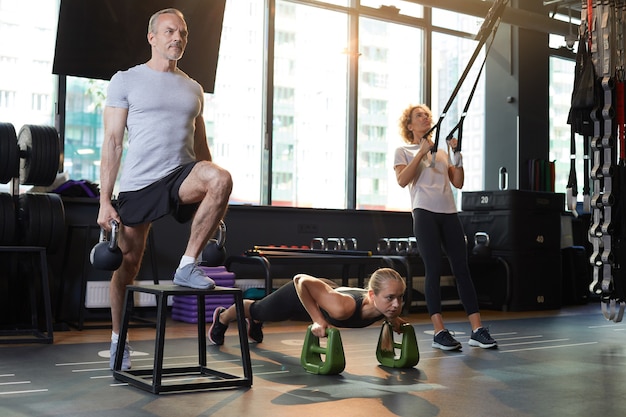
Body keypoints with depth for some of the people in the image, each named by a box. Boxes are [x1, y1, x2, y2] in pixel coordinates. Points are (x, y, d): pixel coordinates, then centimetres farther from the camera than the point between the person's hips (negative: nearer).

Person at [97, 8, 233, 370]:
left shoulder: (193, 89, 16)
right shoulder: (126, 81, 4)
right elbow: (113, 143, -1)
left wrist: (209, 194, 13)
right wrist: (105, 200, -7)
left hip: (182, 176, 2)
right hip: (139, 184, -2)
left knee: (221, 178, -31)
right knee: (128, 265, 4)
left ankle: (188, 266, -18)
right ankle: (119, 340, 26)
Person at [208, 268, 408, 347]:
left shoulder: (389, 306, -31)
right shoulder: (343, 307, -49)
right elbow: (301, 280, -40)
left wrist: (393, 319, -16)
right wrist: (318, 320, -38)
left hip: (325, 290, 5)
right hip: (300, 294, -5)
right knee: (259, 309, 29)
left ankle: (254, 323, 72)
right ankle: (222, 317, 61)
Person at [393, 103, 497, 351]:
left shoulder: (442, 152, 23)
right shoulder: (404, 152, 10)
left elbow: (458, 183, 15)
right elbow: (402, 180, -8)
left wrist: (457, 157, 4)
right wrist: (421, 152, -9)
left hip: (449, 213, 4)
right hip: (425, 212, -4)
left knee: (462, 268, -1)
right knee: (434, 270, -9)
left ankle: (477, 330, -2)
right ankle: (439, 332, -5)